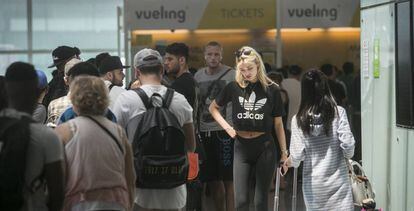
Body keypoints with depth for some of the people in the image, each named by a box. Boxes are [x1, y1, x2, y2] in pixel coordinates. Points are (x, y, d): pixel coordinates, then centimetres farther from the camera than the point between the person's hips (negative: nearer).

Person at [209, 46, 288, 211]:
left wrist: (284, 153, 3)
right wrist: (227, 127, 3)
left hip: (265, 147, -1)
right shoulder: (234, 87, 1)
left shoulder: (272, 90, -3)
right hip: (241, 147, 1)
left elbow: (278, 124, 3)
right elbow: (213, 108, 15)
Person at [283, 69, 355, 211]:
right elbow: (347, 144, -10)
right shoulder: (338, 112, -7)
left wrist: (290, 162, 14)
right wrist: (347, 157, 12)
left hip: (313, 183, 1)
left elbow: (297, 155, -8)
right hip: (337, 180, -1)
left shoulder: (299, 119, -5)